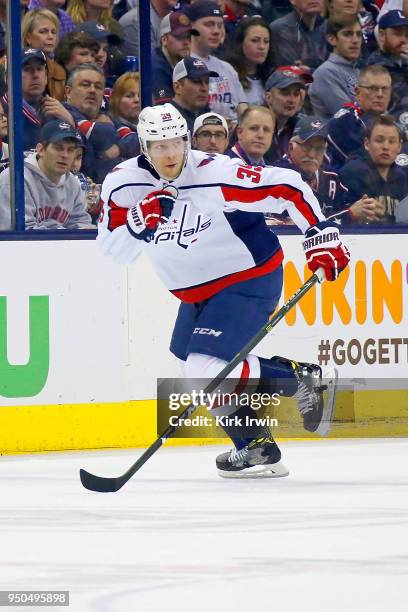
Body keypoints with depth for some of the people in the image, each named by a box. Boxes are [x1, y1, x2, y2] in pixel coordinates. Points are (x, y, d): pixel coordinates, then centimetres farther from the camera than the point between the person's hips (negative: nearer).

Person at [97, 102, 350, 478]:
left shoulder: (216, 175, -26)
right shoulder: (124, 184, -10)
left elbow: (288, 187, -21)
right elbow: (115, 250, -12)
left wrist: (322, 236, -23)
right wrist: (139, 220, -31)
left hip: (250, 280, -8)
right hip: (197, 291, 8)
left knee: (208, 368, -20)